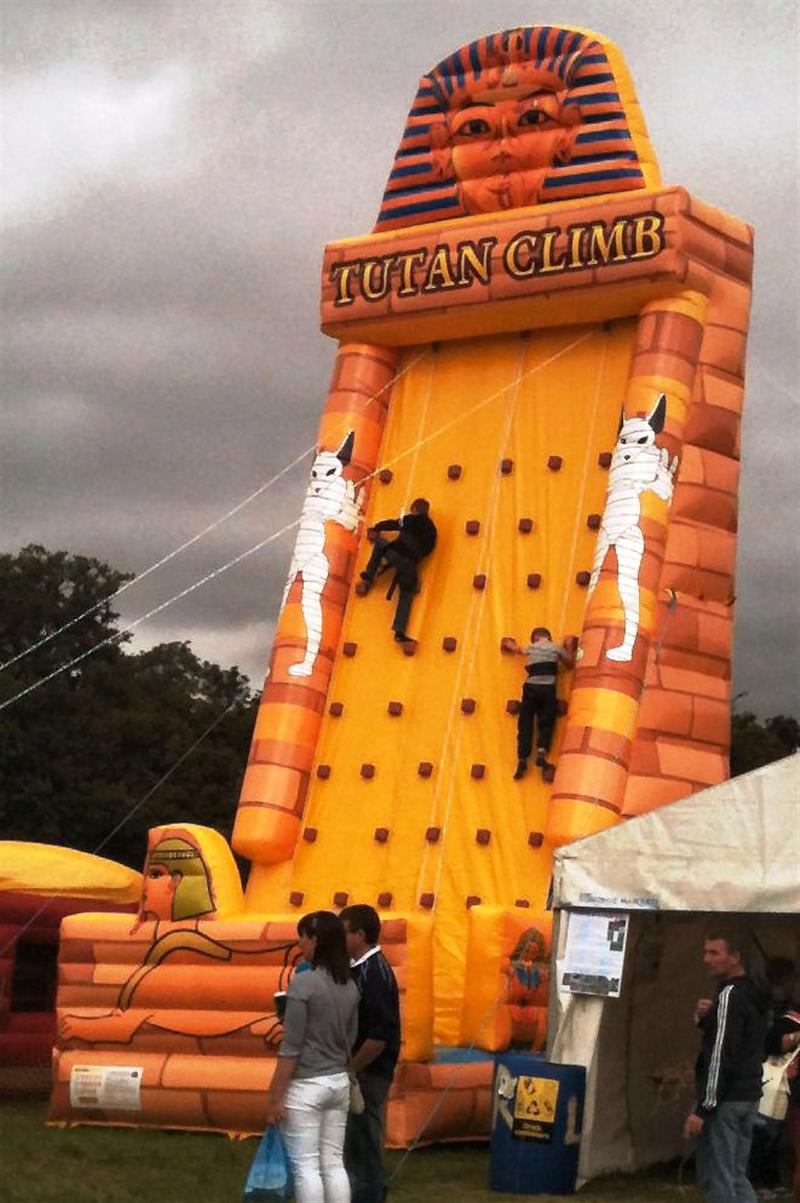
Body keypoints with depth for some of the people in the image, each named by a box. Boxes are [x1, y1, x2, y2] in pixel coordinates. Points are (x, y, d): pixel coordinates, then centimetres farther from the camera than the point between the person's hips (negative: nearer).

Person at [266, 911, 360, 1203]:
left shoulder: (303, 983, -16)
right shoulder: (350, 986, 6)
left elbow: (291, 1047, -16)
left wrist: (275, 1096, -11)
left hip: (306, 1086, -7)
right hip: (339, 1081, 7)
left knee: (306, 1166, -1)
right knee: (333, 1163, 10)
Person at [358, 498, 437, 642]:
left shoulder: (410, 520, 11)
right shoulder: (431, 530, 18)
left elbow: (392, 524, 20)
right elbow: (427, 550, 20)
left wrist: (376, 528, 37)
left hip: (395, 553, -2)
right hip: (410, 564, 2)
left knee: (379, 543, 29)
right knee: (406, 596, 10)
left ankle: (368, 577, 23)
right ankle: (400, 631, -4)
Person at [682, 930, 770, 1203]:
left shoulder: (730, 995, -15)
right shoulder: (754, 994, 14)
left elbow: (722, 1055, -22)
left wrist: (703, 1108, -22)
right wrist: (703, 1017, 3)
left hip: (725, 1099, -9)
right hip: (748, 1097, 9)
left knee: (715, 1179, -6)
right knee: (735, 1176, 14)